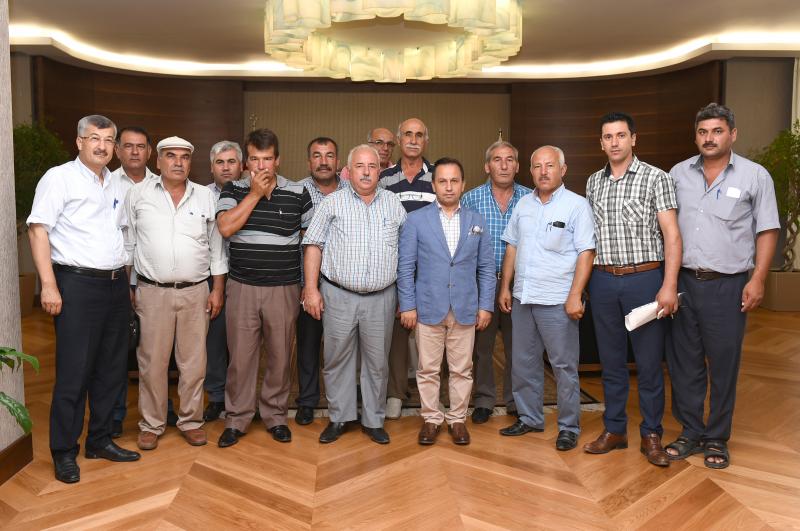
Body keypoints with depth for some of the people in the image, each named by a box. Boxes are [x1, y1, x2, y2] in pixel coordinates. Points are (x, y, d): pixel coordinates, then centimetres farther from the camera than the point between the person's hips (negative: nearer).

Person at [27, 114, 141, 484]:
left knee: (111, 370, 11)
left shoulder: (115, 186, 15)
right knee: (73, 373, -2)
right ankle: (64, 452, 11)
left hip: (116, 284, 7)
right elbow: (38, 231, -10)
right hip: (78, 285, -6)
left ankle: (100, 440, 24)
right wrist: (48, 285, -16)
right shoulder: (59, 178, -4)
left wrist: (125, 280, 14)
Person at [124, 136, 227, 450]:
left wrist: (218, 289, 4)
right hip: (152, 292, -1)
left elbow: (216, 245, 9)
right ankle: (151, 425, 21)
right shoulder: (138, 194, 3)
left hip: (196, 292, 1)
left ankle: (191, 421, 22)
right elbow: (127, 244, 6)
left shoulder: (205, 197, 6)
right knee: (152, 362, 5)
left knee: (194, 362, 7)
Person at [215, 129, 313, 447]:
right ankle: (236, 419, 20)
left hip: (284, 289, 0)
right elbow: (225, 227, -13)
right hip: (242, 287, 0)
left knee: (280, 355, 8)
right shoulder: (233, 190, 4)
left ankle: (275, 415, 25)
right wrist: (255, 193, -11)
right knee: (240, 356, 5)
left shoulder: (298, 193, 3)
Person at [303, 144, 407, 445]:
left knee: (377, 361, 9)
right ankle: (339, 418, 24)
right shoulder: (333, 203, 2)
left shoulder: (393, 204, 8)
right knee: (337, 359, 8)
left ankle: (373, 420, 24)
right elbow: (314, 246, 0)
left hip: (381, 298, 1)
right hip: (338, 296, -1)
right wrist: (311, 289, -7)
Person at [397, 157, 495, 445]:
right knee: (428, 369, 7)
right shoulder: (416, 220, 1)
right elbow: (406, 267, 0)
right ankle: (431, 419, 22)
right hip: (428, 308, -1)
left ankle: (458, 419, 24)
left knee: (462, 369, 9)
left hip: (466, 309, 2)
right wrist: (407, 305, -5)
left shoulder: (477, 221, 7)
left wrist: (486, 306, 2)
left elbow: (486, 267, 8)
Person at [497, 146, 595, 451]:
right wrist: (505, 287, 10)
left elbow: (586, 253, -10)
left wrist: (575, 295, -17)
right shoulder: (523, 204, 10)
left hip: (557, 301, -6)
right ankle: (529, 418, 29)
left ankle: (569, 427, 17)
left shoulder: (576, 205, -6)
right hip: (522, 298, 6)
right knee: (523, 363, 14)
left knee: (564, 366, 3)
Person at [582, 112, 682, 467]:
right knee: (611, 360, 11)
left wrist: (669, 285, -16)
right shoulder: (593, 183, 10)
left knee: (649, 363, 3)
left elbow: (671, 235, -8)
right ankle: (614, 430, 24)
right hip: (603, 281, 4)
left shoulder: (656, 179, -3)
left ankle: (651, 435, 18)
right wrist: (583, 282, 8)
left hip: (644, 278, -4)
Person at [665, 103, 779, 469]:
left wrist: (757, 279, -8)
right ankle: (691, 432, 24)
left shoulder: (755, 176, -1)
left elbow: (767, 231, 0)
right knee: (683, 363, 9)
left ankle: (717, 439, 21)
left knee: (723, 366, 6)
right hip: (683, 282, 3)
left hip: (728, 286, -3)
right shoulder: (678, 173, 7)